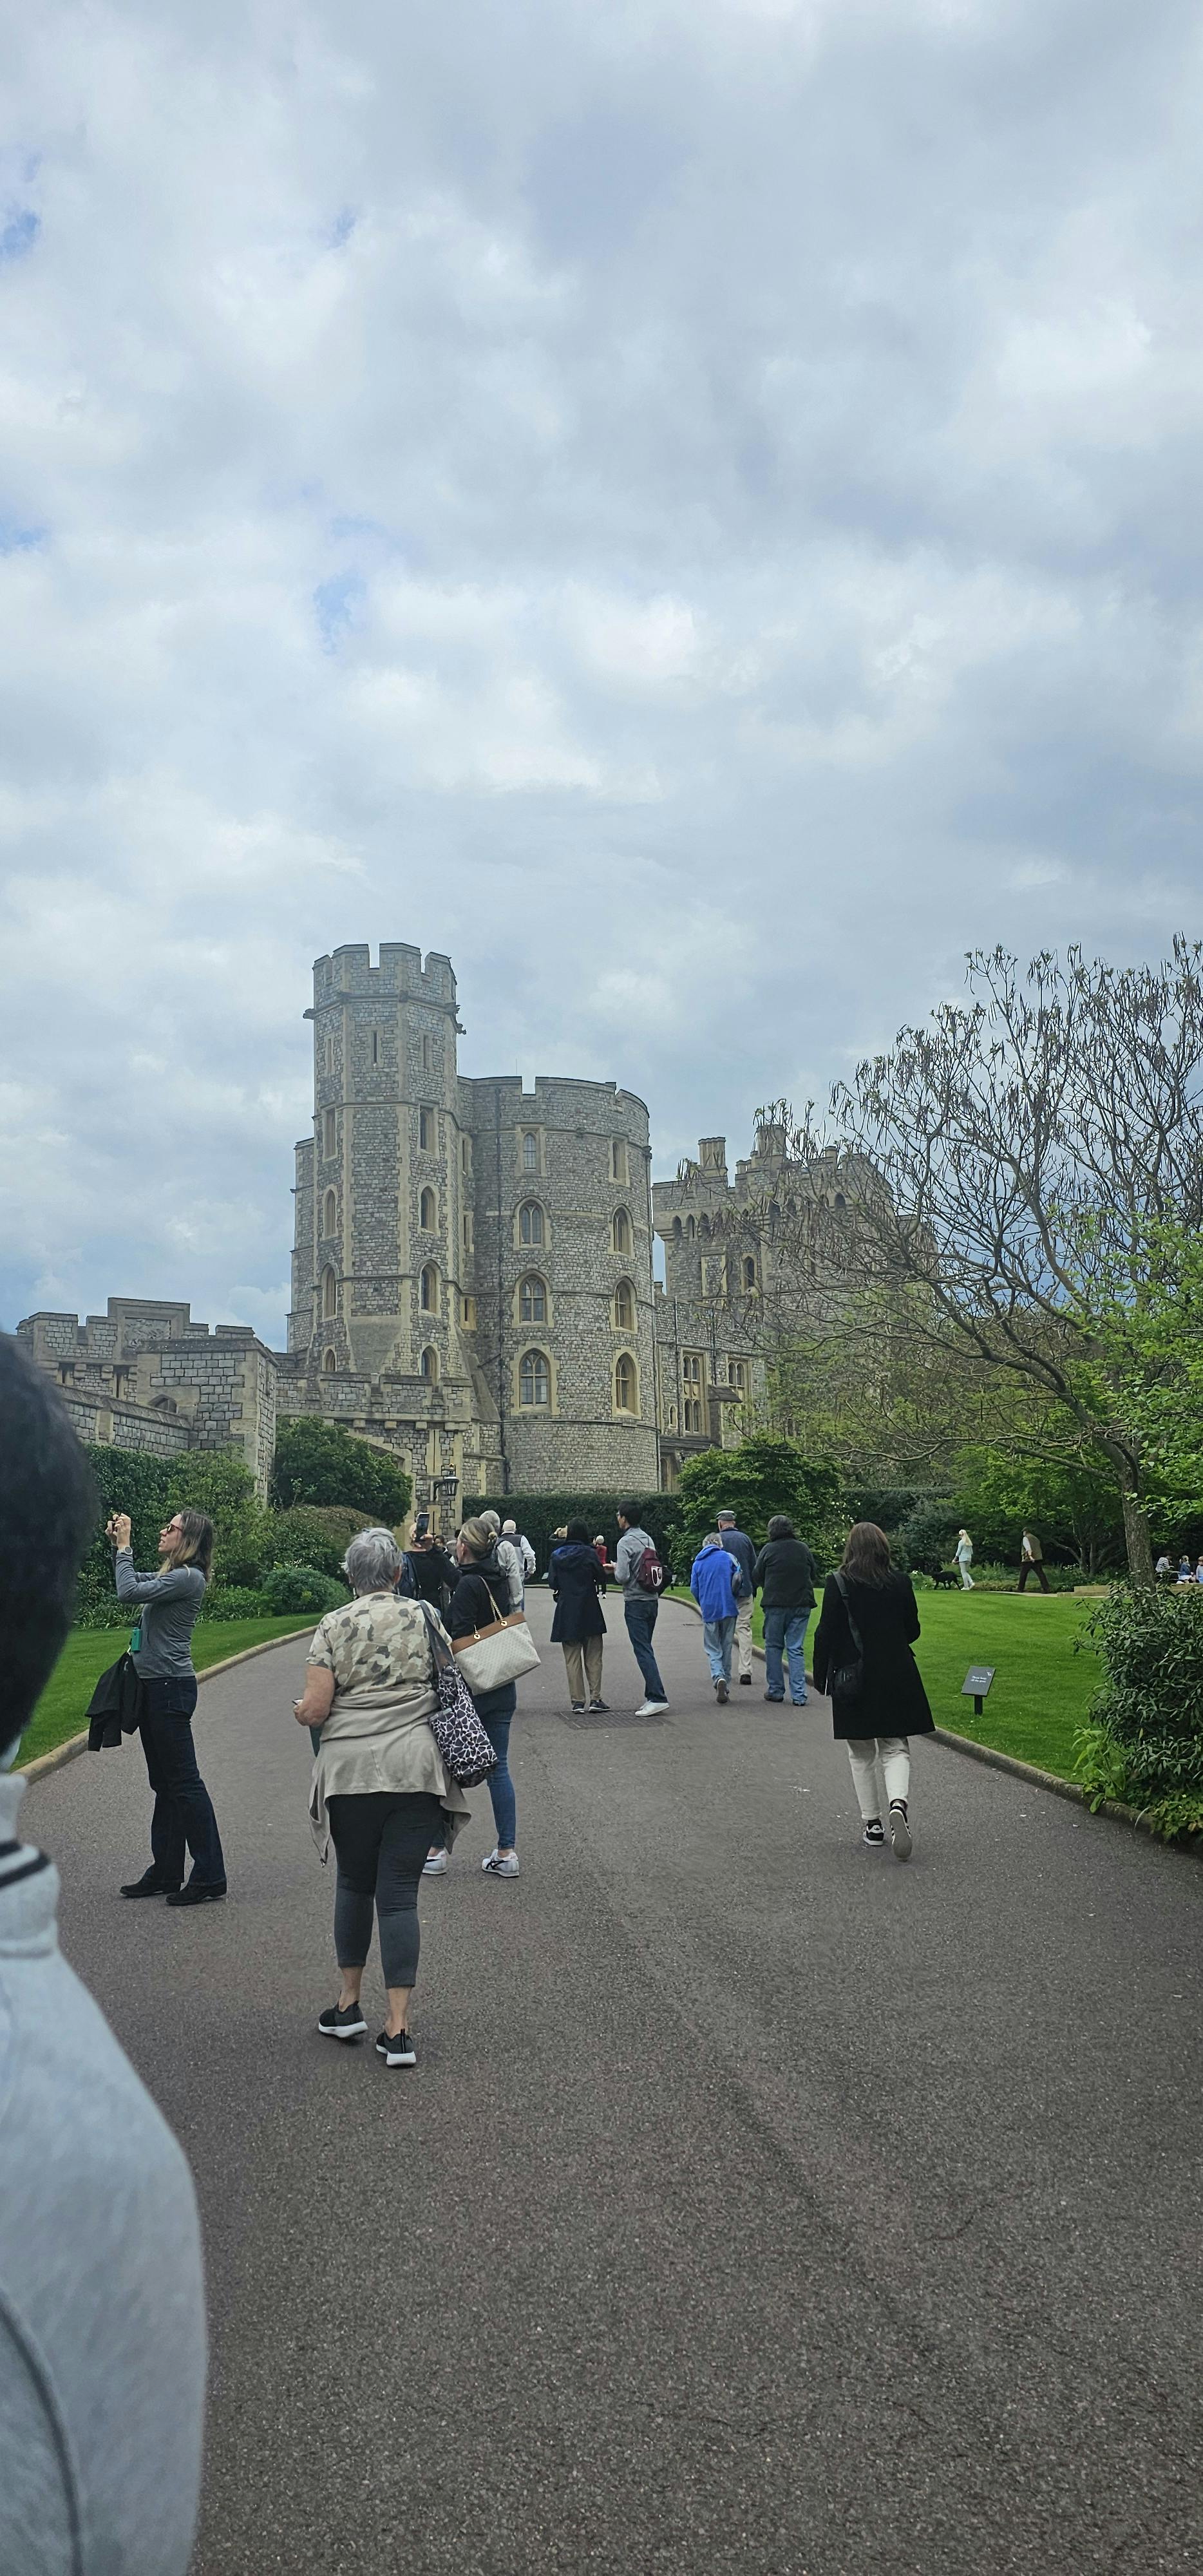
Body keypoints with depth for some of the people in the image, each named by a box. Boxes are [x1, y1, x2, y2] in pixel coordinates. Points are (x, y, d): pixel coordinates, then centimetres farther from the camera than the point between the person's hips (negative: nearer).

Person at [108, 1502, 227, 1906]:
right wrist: (119, 1544, 14)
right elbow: (134, 1584, 27)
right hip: (155, 1687, 10)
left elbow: (129, 1592, -22)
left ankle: (210, 1877, 1)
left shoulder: (188, 1577, -16)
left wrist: (123, 1546, -11)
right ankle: (166, 1872, 24)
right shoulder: (170, 1576, 14)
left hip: (170, 1688, -10)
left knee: (183, 1782, -5)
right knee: (165, 1784, 15)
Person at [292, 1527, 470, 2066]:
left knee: (354, 1883, 18)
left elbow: (314, 1709, -6)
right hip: (417, 1768, 1)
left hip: (352, 1770, -1)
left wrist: (299, 1710, 16)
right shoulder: (425, 1618, 3)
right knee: (399, 1894, 3)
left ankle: (349, 2004, 28)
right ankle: (398, 2028, 1)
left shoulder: (333, 1626, -2)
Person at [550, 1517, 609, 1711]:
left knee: (572, 1659, 7)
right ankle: (595, 1699, 2)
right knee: (593, 1657, 7)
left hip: (566, 1610, 2)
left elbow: (552, 1582, 2)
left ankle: (577, 1702, 4)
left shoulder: (557, 1555, -1)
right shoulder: (589, 1553, -9)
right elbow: (601, 1578, -5)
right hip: (589, 1609, -2)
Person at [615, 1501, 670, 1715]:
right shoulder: (649, 1540, 11)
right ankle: (651, 1695, 16)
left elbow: (623, 1576, -20)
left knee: (642, 1650, -8)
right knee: (646, 1648, 16)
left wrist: (615, 1568, 3)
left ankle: (657, 1698, -14)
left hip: (635, 1602, -8)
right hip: (653, 1599, 8)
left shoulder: (625, 1543, -13)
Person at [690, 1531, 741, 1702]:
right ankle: (726, 1686, 16)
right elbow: (738, 1579, 0)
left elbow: (694, 1588, 3)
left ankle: (719, 1677, -22)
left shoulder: (698, 1562, 5)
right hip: (729, 1609, 0)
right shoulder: (729, 1558, 3)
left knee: (714, 1650, 5)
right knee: (726, 1648, 12)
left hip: (709, 1611, 0)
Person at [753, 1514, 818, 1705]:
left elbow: (756, 1577, 0)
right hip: (802, 1604, 2)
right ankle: (799, 1695, -1)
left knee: (773, 1646, 12)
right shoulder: (803, 1549, 2)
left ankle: (775, 1690, 14)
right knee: (796, 1649, 4)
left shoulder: (768, 1550, -6)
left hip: (775, 1604, -2)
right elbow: (814, 1573, 13)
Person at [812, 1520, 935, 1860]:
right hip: (896, 1677, 1)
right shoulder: (901, 1583, -2)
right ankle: (899, 1804, -19)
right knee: (896, 1749, 8)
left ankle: (872, 1825, 14)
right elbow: (913, 1631, 7)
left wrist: (820, 1676, 2)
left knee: (861, 1754, 13)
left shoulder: (838, 1585, -9)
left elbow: (826, 1634, -9)